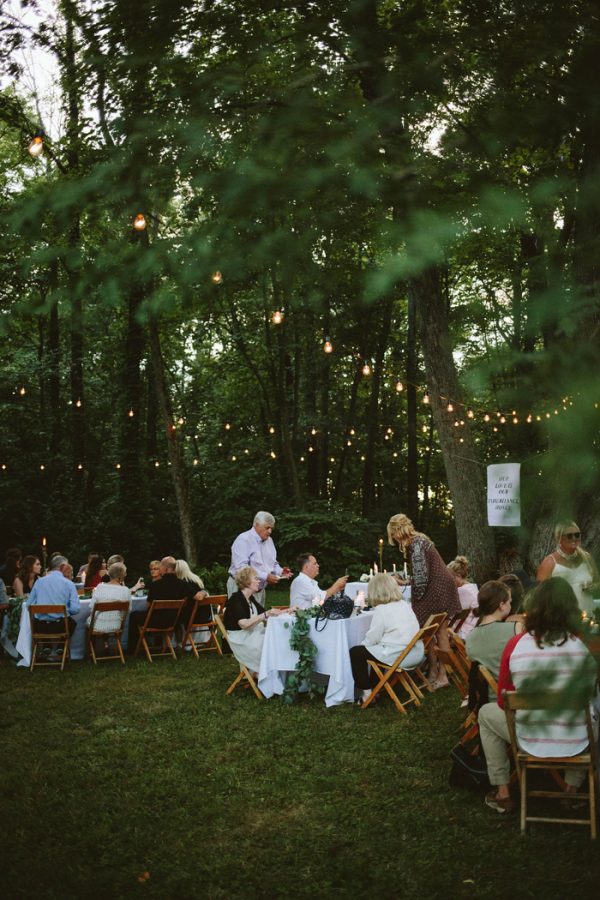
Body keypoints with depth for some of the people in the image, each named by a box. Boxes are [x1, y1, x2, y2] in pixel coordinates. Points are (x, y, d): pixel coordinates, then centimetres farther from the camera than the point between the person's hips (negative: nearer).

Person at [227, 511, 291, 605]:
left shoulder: (269, 540, 11)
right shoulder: (243, 540, -14)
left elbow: (273, 564, 21)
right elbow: (241, 567, -25)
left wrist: (280, 572, -3)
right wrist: (265, 577, -29)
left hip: (260, 589, 7)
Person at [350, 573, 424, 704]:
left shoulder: (381, 610, -11)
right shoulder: (405, 605, 11)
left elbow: (372, 639, -8)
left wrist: (362, 644, 14)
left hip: (399, 656, -8)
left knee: (355, 653, 9)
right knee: (376, 649, 33)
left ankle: (367, 693, 13)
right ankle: (373, 687, 38)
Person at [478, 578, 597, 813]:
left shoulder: (516, 644, -14)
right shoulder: (584, 645, -14)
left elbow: (503, 703, -2)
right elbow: (590, 693, 5)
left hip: (530, 742, -1)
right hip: (576, 743, 1)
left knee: (487, 713, 29)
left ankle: (502, 793, 30)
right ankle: (573, 789, 36)